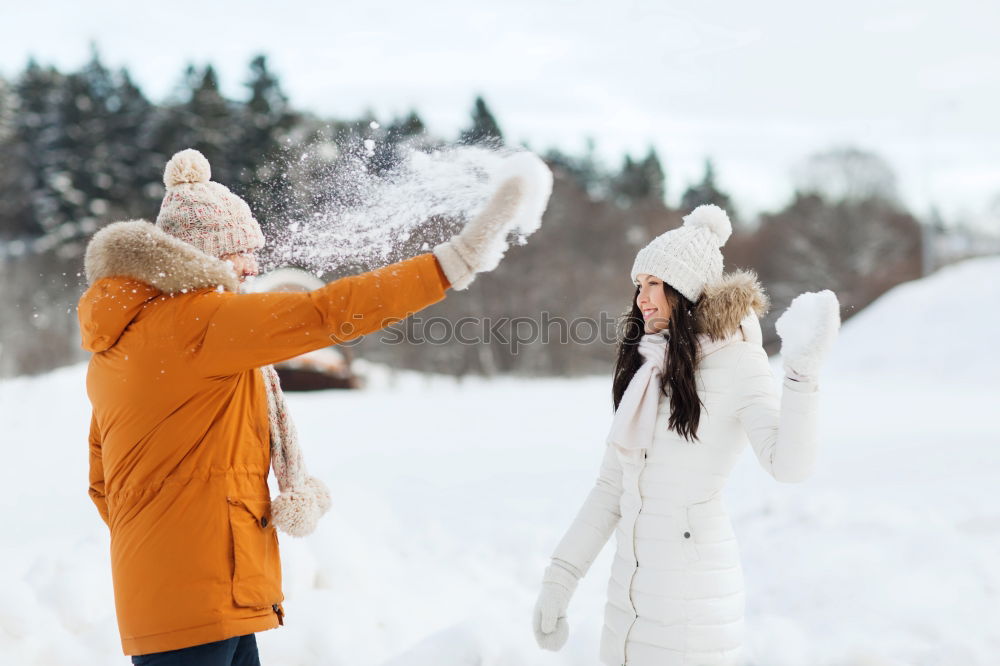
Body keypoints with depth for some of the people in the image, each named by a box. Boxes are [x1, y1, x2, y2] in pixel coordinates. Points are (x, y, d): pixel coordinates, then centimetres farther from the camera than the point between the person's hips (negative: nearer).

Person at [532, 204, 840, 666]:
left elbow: (789, 465, -23)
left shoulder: (735, 360, -9)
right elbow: (611, 486, 12)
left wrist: (802, 371, -34)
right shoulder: (644, 368, 10)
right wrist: (559, 576, 10)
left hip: (694, 589, -6)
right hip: (629, 586, 7)